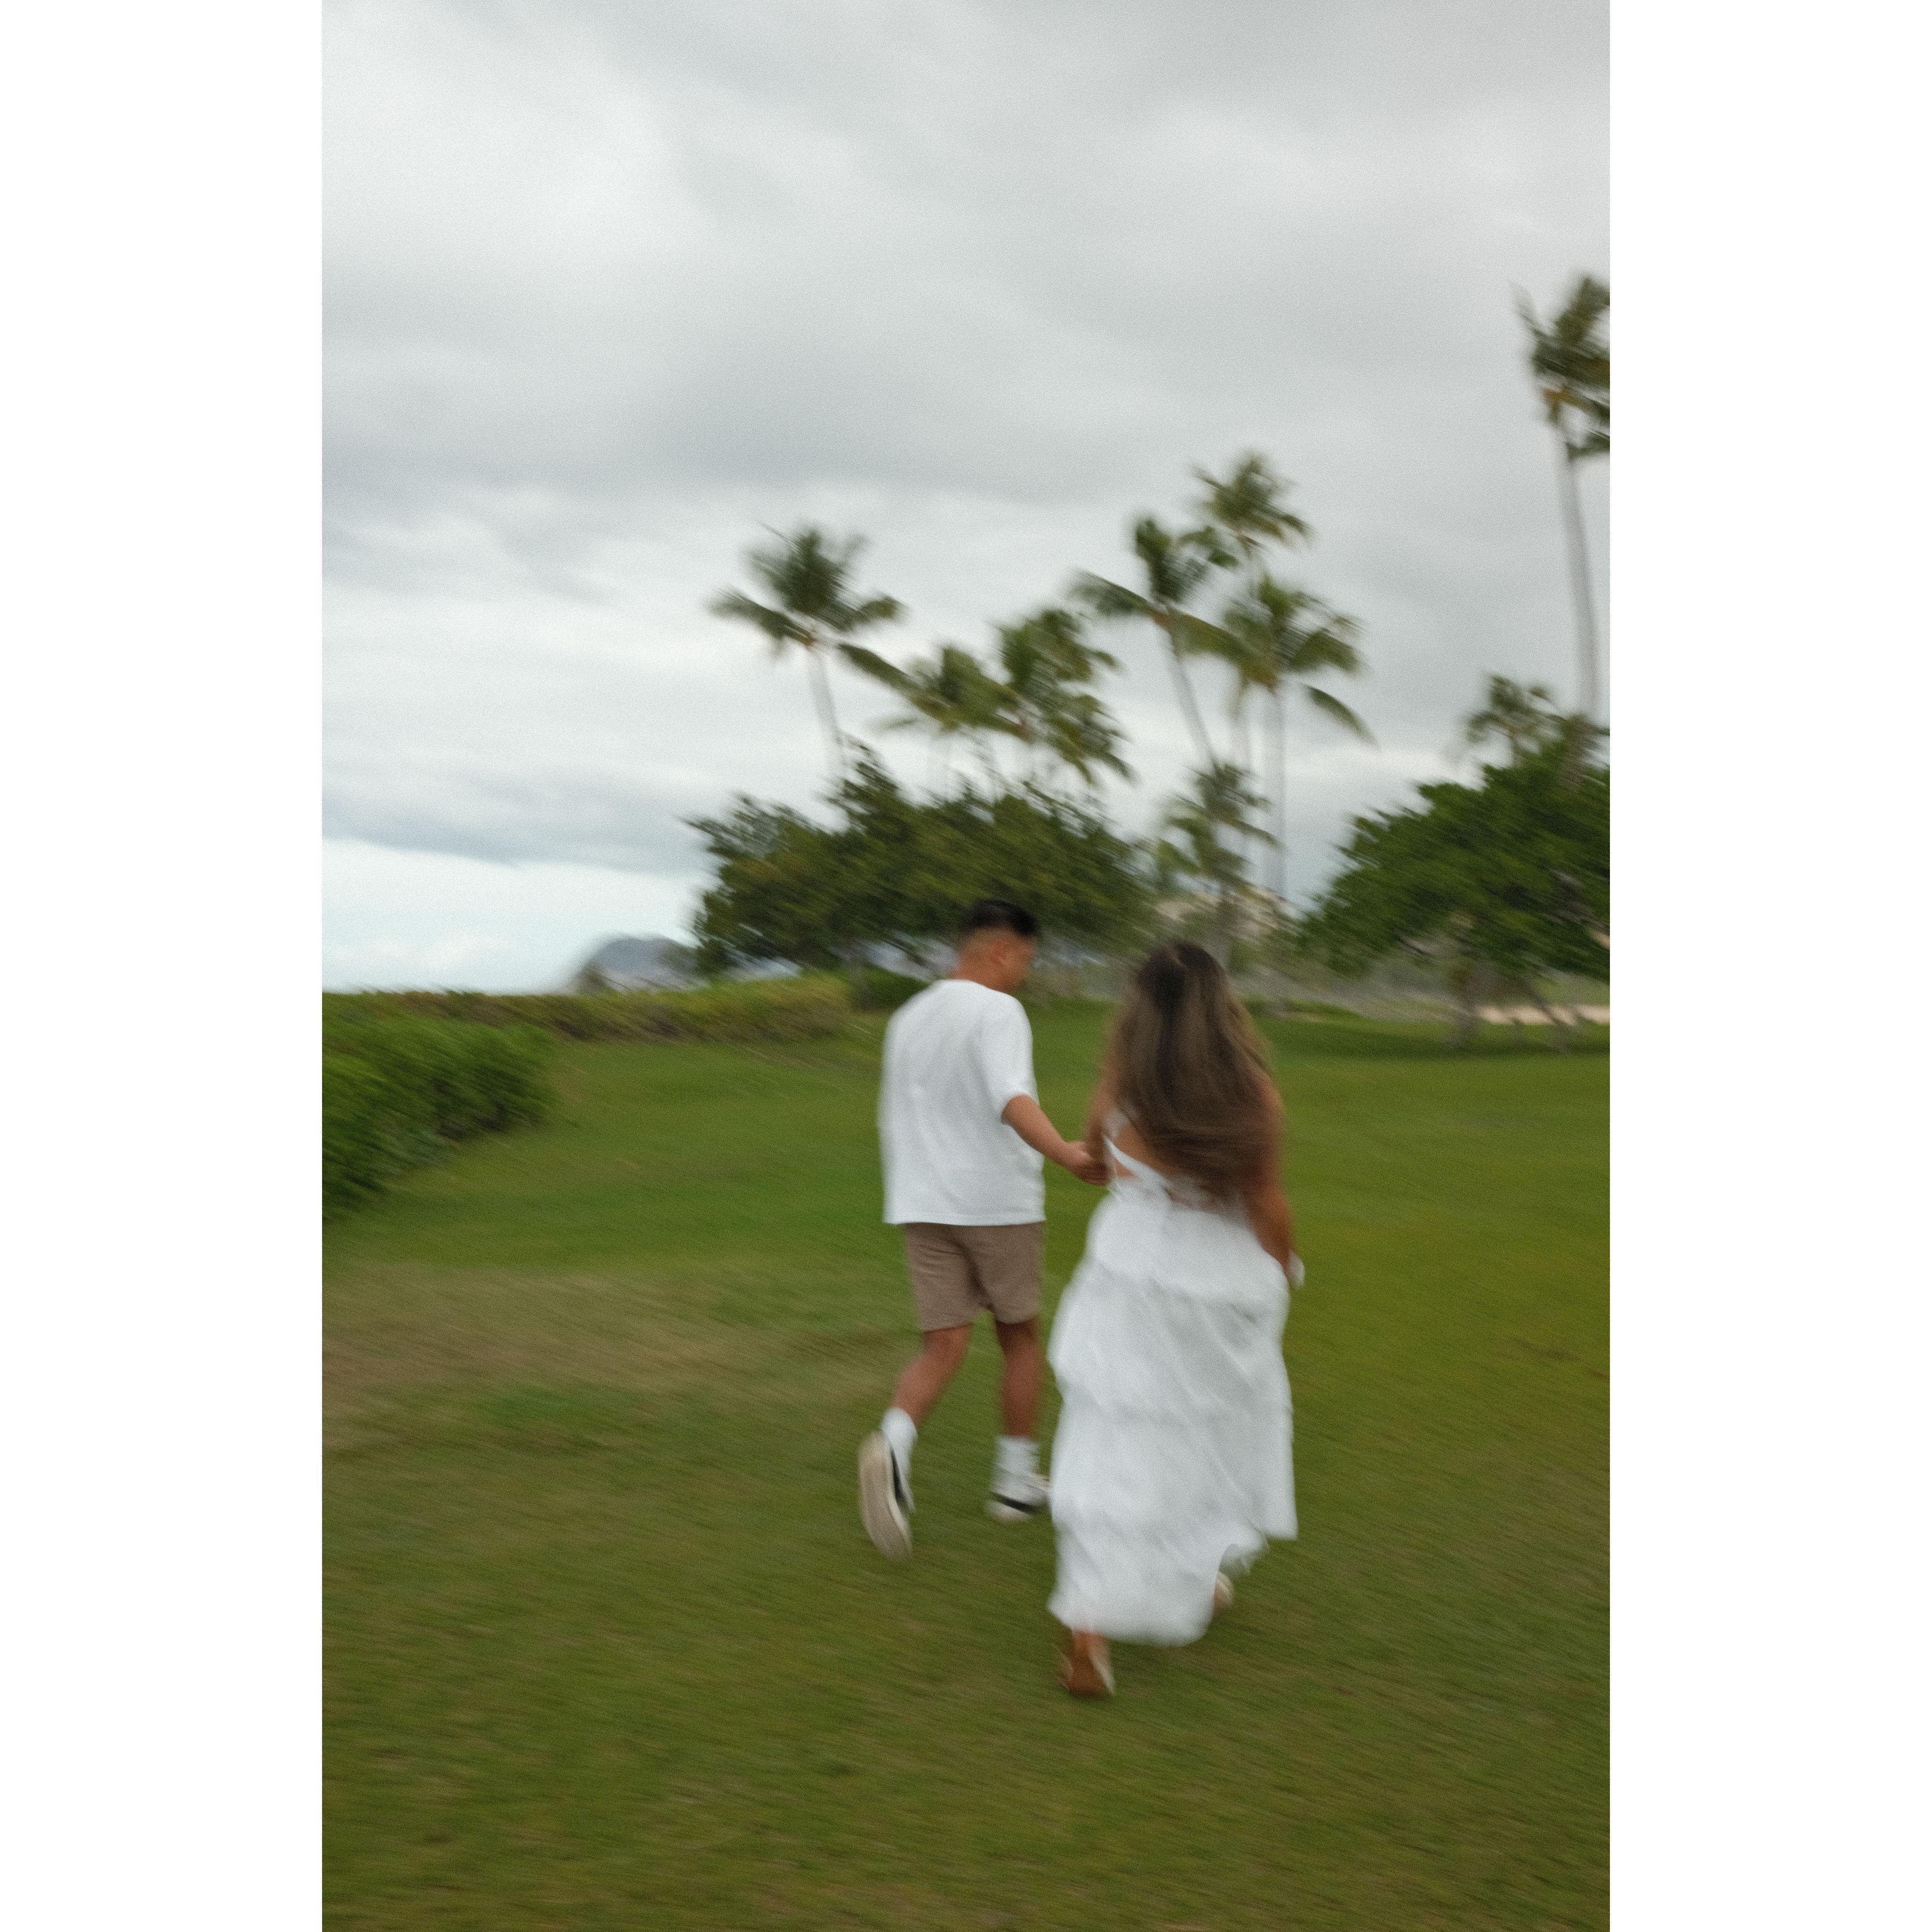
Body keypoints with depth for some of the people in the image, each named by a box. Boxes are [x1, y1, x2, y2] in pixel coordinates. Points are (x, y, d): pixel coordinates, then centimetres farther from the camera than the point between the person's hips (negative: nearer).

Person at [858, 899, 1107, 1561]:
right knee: (1019, 1334, 13)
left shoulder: (907, 1018, 13)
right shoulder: (997, 1011, -10)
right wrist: (1066, 1153, -41)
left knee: (943, 1345, 3)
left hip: (923, 1206, 5)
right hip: (999, 1202, -5)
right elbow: (1012, 1098, -29)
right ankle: (1016, 1480, 23)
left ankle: (892, 1445, -25)